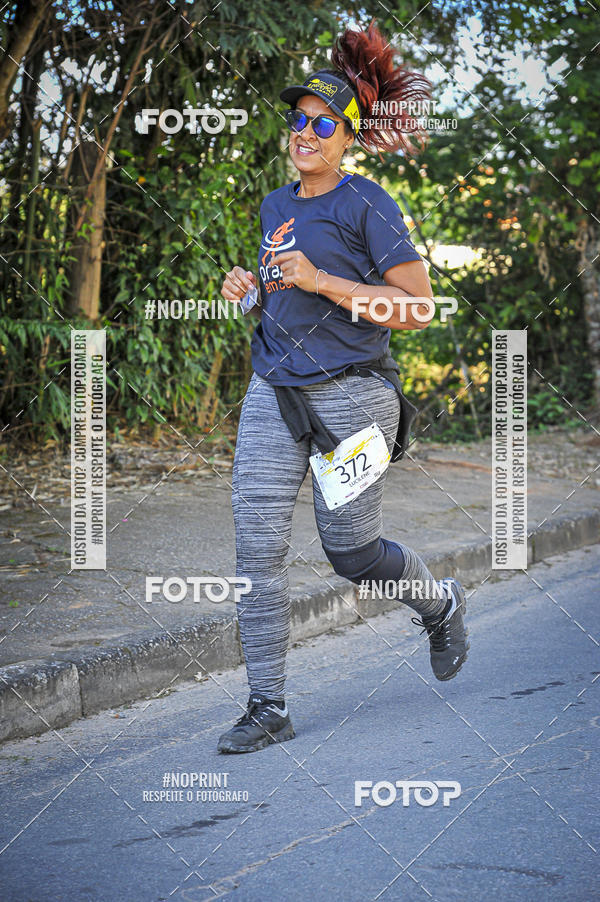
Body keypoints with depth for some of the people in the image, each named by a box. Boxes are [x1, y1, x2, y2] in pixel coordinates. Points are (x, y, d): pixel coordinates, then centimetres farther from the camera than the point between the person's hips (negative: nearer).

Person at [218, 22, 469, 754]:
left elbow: (416, 309, -13)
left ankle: (439, 604, 34)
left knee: (351, 551, 2)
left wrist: (322, 282, -20)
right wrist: (247, 288, 6)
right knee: (257, 548, -4)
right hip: (273, 393, 6)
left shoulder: (367, 205, -7)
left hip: (349, 395, -6)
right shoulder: (276, 206, 13)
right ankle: (268, 708, 1)